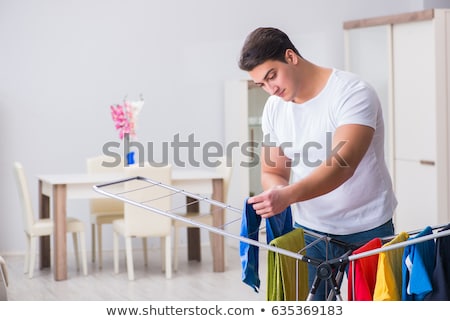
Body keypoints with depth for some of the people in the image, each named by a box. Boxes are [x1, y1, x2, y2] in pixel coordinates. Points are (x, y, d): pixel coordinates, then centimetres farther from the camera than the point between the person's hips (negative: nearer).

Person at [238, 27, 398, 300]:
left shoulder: (352, 92, -17)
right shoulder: (274, 107, 3)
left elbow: (342, 164, -30)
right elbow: (271, 171, 9)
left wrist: (287, 196, -42)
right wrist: (274, 193, -16)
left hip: (366, 230, -5)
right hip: (308, 230, 5)